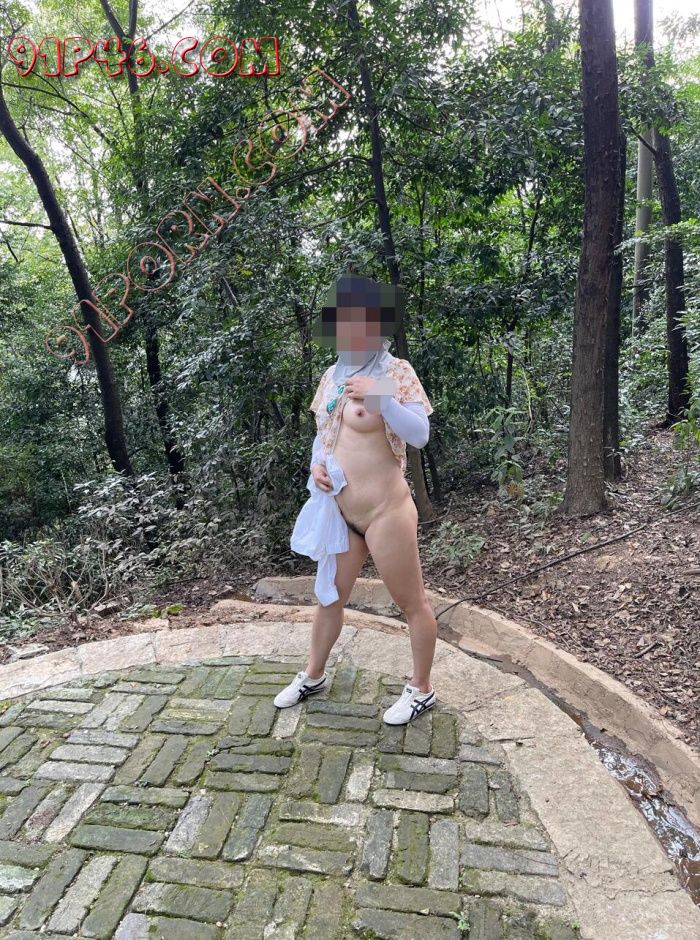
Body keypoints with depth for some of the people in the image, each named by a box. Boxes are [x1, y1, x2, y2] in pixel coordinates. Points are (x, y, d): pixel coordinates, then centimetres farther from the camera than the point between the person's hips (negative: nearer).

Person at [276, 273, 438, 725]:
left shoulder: (396, 371, -12)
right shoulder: (333, 374, 7)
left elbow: (420, 435, -22)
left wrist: (379, 398, -33)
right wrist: (317, 464, 0)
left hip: (385, 513, -7)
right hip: (340, 513, 7)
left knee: (412, 603, 9)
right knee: (330, 596, 21)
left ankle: (422, 689, 30)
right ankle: (313, 675, 42)